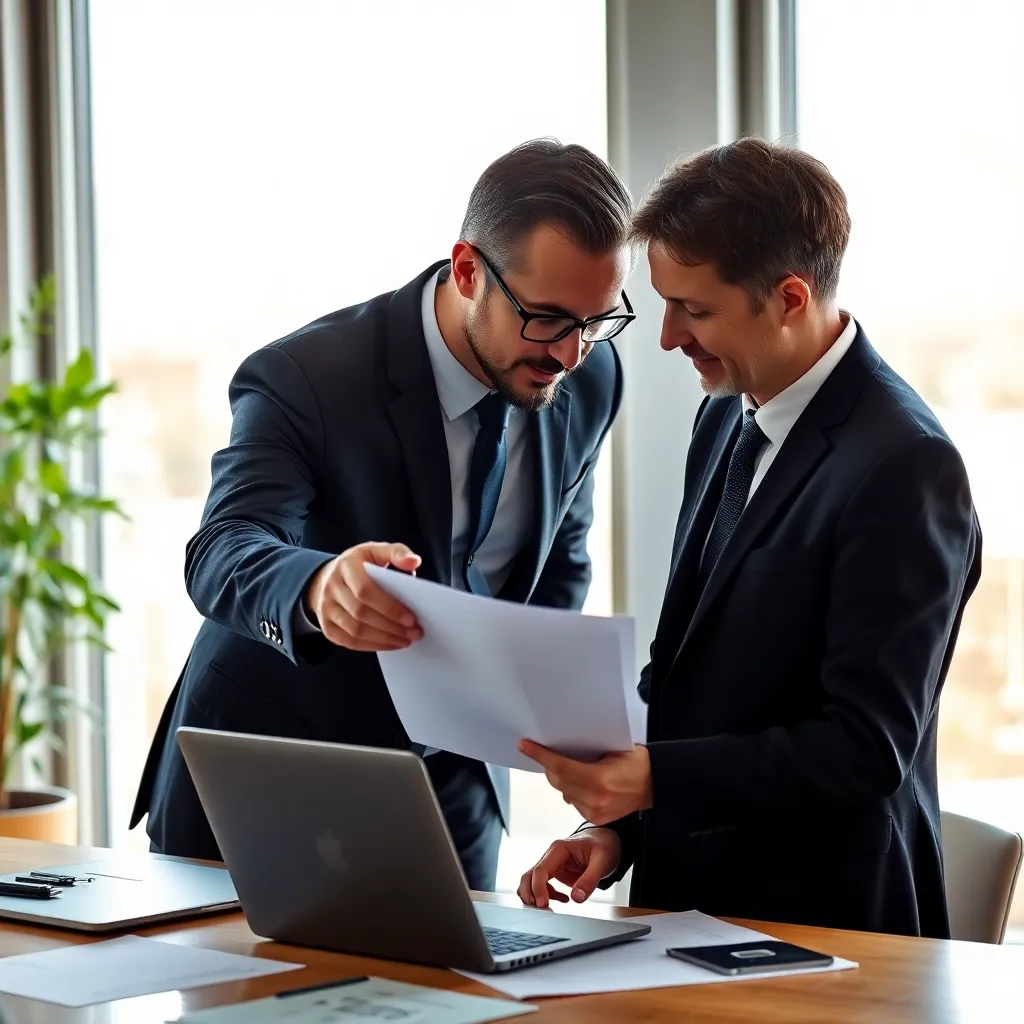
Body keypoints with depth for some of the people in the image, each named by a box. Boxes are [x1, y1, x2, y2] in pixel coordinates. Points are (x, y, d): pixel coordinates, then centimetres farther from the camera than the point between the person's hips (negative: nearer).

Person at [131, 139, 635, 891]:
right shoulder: (303, 379, -24)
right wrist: (317, 590, -60)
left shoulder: (590, 380, -7)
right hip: (261, 791, -4)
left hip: (451, 789, 4)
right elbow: (223, 554, -39)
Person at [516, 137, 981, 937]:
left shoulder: (902, 466, -16)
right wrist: (616, 829, 4)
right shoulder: (726, 419, 11)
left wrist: (654, 778, -22)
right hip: (687, 899, 7)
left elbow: (867, 747, -18)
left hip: (822, 924, -7)